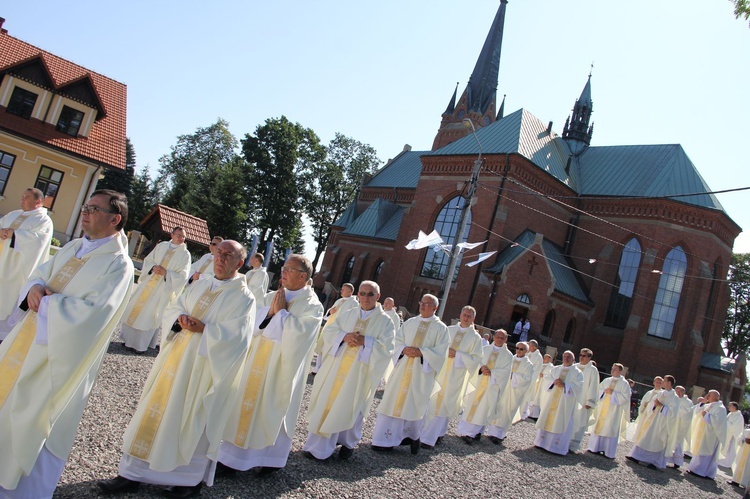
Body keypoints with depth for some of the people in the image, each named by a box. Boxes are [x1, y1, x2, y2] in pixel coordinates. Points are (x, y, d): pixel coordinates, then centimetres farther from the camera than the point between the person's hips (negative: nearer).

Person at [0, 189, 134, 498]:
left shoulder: (118, 264, -18)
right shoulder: (73, 247, 8)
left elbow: (91, 312, -27)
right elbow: (41, 272, 13)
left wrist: (44, 301, -19)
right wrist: (36, 287, -9)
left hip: (58, 353, -8)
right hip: (28, 337, 8)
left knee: (33, 412, 3)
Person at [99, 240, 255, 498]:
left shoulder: (243, 297, -8)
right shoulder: (200, 285, 12)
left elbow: (235, 337, -17)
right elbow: (172, 308, 11)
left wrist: (203, 328, -23)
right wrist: (180, 319, -10)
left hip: (203, 367, -6)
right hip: (176, 357, 6)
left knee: (192, 421, 3)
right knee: (156, 410, 10)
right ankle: (133, 473, 23)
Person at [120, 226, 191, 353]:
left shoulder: (185, 254, -6)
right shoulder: (161, 246, 5)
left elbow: (182, 276, -10)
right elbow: (148, 260, 8)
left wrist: (166, 273, -22)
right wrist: (153, 267, -13)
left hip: (163, 289, -4)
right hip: (147, 284, 4)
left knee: (149, 315, 0)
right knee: (136, 308, 10)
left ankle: (140, 344, 12)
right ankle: (130, 339, 25)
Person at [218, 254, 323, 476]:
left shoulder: (312, 306, -11)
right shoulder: (271, 297, 8)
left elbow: (297, 335, -22)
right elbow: (253, 325, 3)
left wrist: (281, 312, -17)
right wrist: (270, 311, -12)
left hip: (282, 366, -6)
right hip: (257, 360, 6)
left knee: (273, 410, 4)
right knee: (248, 404, 11)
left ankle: (272, 458, 22)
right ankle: (234, 456, 25)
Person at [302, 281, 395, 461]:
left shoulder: (385, 321, 0)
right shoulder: (347, 315, 9)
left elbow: (385, 348, -8)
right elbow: (328, 331, 5)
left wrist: (364, 341, -19)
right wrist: (344, 336, -14)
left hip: (360, 372, -3)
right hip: (337, 366, 3)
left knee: (349, 407, 4)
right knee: (327, 402, 4)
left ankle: (348, 443, 27)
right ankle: (319, 444, 15)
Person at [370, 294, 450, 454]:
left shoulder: (440, 328, 1)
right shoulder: (410, 323, 11)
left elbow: (440, 351, -7)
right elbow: (397, 341, 9)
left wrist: (421, 352, -18)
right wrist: (404, 349, -12)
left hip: (422, 373, -3)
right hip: (403, 368, 3)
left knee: (415, 403, 1)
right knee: (394, 400, 1)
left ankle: (413, 435, 24)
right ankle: (386, 439, 8)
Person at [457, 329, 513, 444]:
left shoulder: (508, 355, 1)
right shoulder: (485, 349, 8)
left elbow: (505, 371, -7)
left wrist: (491, 372, -19)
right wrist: (481, 368, -17)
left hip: (492, 386, -2)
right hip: (479, 383, 2)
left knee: (483, 409, -2)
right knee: (472, 406, 3)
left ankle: (471, 433, 3)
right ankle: (467, 431, 13)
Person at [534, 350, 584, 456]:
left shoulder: (577, 373, 3)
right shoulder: (555, 369, 14)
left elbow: (578, 386, -9)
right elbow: (546, 379, 7)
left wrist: (564, 385, -20)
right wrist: (553, 382, -13)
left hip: (565, 402, -4)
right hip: (551, 399, 4)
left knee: (560, 422, -4)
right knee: (547, 419, 5)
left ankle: (558, 446, 0)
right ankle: (543, 441, 14)